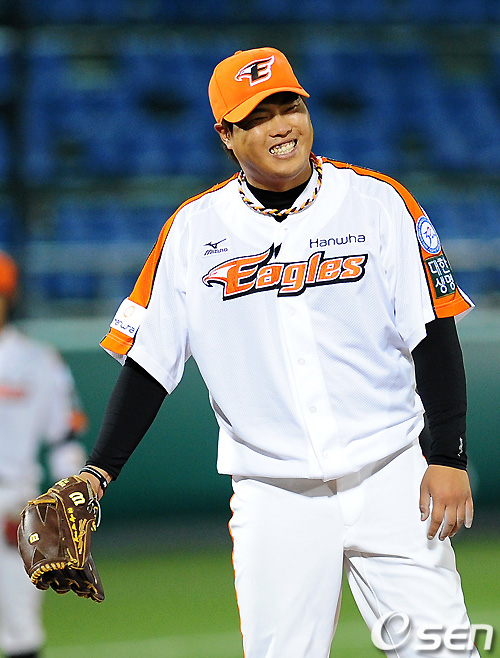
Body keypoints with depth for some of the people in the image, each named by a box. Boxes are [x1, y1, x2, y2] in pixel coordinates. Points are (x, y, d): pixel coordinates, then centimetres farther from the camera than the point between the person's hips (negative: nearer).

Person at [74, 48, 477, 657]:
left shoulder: (378, 202, 2)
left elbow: (433, 337, 1)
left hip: (390, 481, -1)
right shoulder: (193, 229, 4)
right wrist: (96, 474, -4)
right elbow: (147, 361, 6)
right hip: (273, 496, 1)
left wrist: (448, 459, -7)